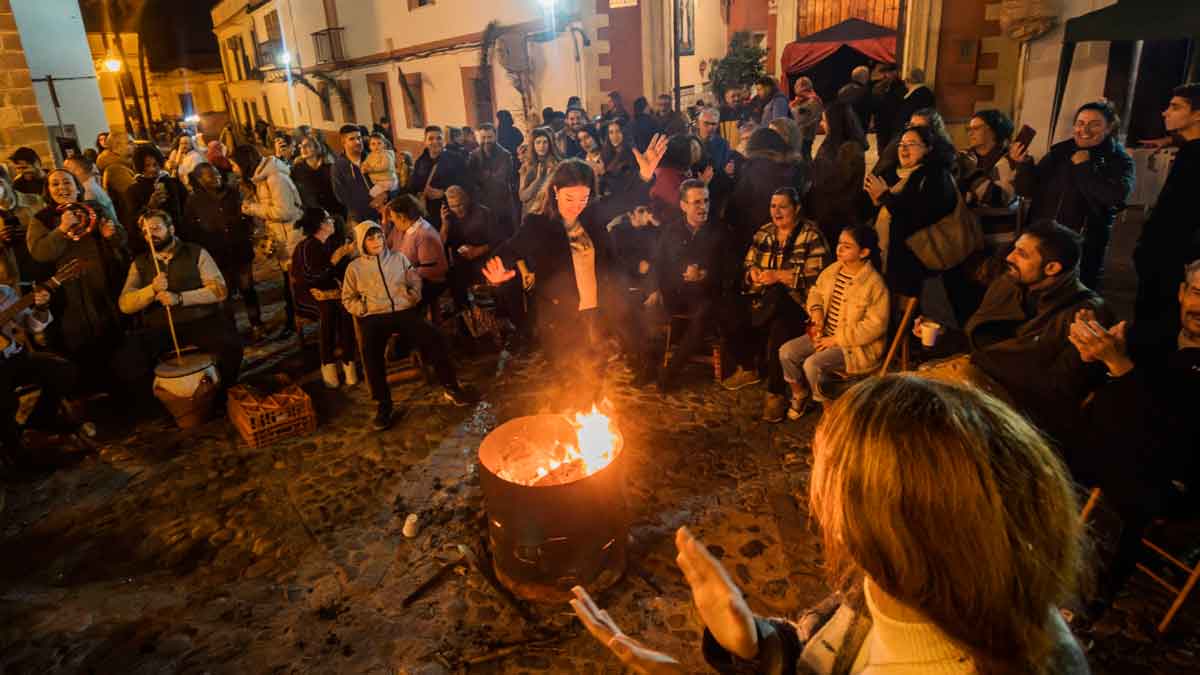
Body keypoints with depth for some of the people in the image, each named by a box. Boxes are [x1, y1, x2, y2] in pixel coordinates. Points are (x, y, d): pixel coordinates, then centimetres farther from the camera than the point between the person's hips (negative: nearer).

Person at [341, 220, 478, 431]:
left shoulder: (398, 258, 17)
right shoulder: (355, 267, 14)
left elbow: (415, 282, 18)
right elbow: (348, 298, 16)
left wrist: (412, 298, -3)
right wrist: (363, 309, -3)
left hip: (404, 311, 1)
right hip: (374, 317, -1)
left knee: (432, 336, -27)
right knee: (370, 350, -33)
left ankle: (451, 388, -15)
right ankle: (383, 406, -25)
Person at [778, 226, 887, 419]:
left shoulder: (874, 283, -19)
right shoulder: (833, 269, 2)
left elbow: (875, 325, -20)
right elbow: (816, 291, 20)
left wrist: (837, 339, -20)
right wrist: (816, 309, -3)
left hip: (855, 345, -7)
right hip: (825, 334, 7)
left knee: (813, 364, -27)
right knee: (786, 352, -9)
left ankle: (830, 408, -3)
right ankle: (799, 394, 15)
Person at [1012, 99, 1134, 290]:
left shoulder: (1119, 160, -2)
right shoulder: (1059, 151, 6)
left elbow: (1117, 196, -22)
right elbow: (1027, 190, 4)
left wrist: (1083, 167, -14)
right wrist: (1024, 165, -14)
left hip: (1083, 248, -3)